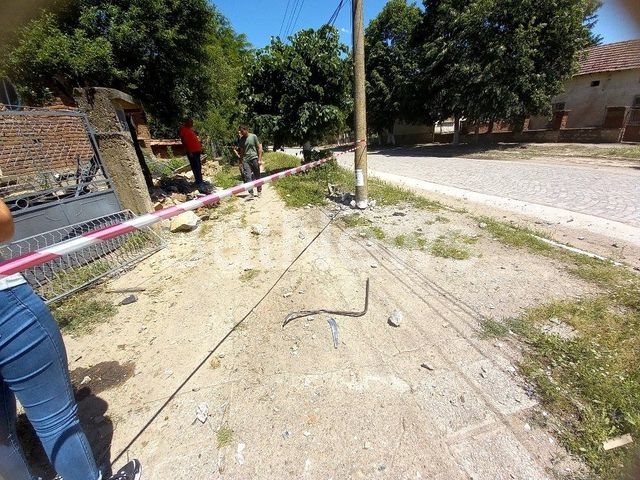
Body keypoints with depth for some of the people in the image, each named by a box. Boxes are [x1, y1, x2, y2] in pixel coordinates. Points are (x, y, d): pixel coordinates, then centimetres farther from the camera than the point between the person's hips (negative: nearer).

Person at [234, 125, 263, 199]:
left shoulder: (253, 136, 1)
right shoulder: (241, 139, 11)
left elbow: (259, 148, 1)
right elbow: (241, 151, 16)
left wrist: (259, 159, -5)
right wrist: (241, 162, 11)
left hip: (254, 159, -2)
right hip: (245, 160, 3)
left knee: (257, 176, 6)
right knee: (247, 177, -8)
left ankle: (259, 191, 22)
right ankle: (251, 194, -7)